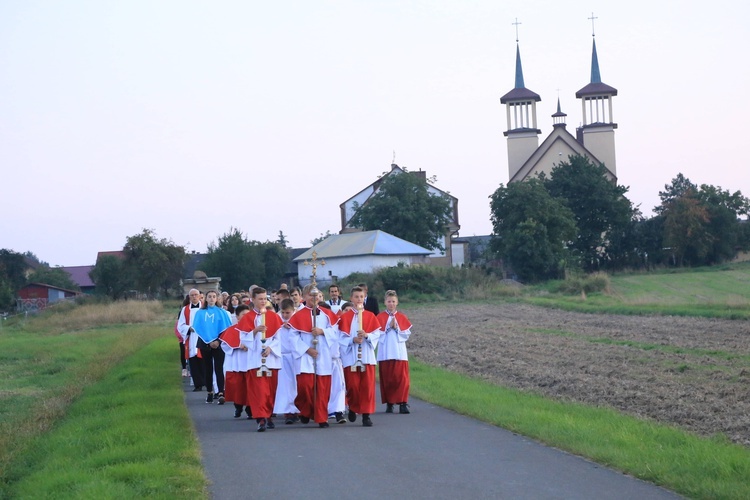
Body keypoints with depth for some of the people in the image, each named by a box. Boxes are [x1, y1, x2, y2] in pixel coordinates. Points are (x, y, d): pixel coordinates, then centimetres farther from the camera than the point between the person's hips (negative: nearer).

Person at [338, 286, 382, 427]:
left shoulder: (370, 316, 8)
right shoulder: (345, 317, 3)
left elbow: (377, 334, 2)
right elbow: (342, 336, -1)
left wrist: (367, 335, -17)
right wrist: (353, 340, -17)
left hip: (367, 356, 1)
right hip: (351, 356, -1)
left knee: (368, 386, -3)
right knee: (352, 385, -2)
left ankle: (366, 415, 1)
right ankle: (353, 408, 24)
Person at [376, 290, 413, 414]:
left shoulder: (402, 317, 9)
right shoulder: (380, 317, 5)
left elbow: (407, 333, 3)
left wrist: (397, 328, -10)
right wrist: (388, 327, -10)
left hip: (399, 352, 1)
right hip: (385, 353, -1)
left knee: (401, 378, -7)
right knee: (387, 379, -1)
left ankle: (402, 403, -7)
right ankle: (389, 403, 6)